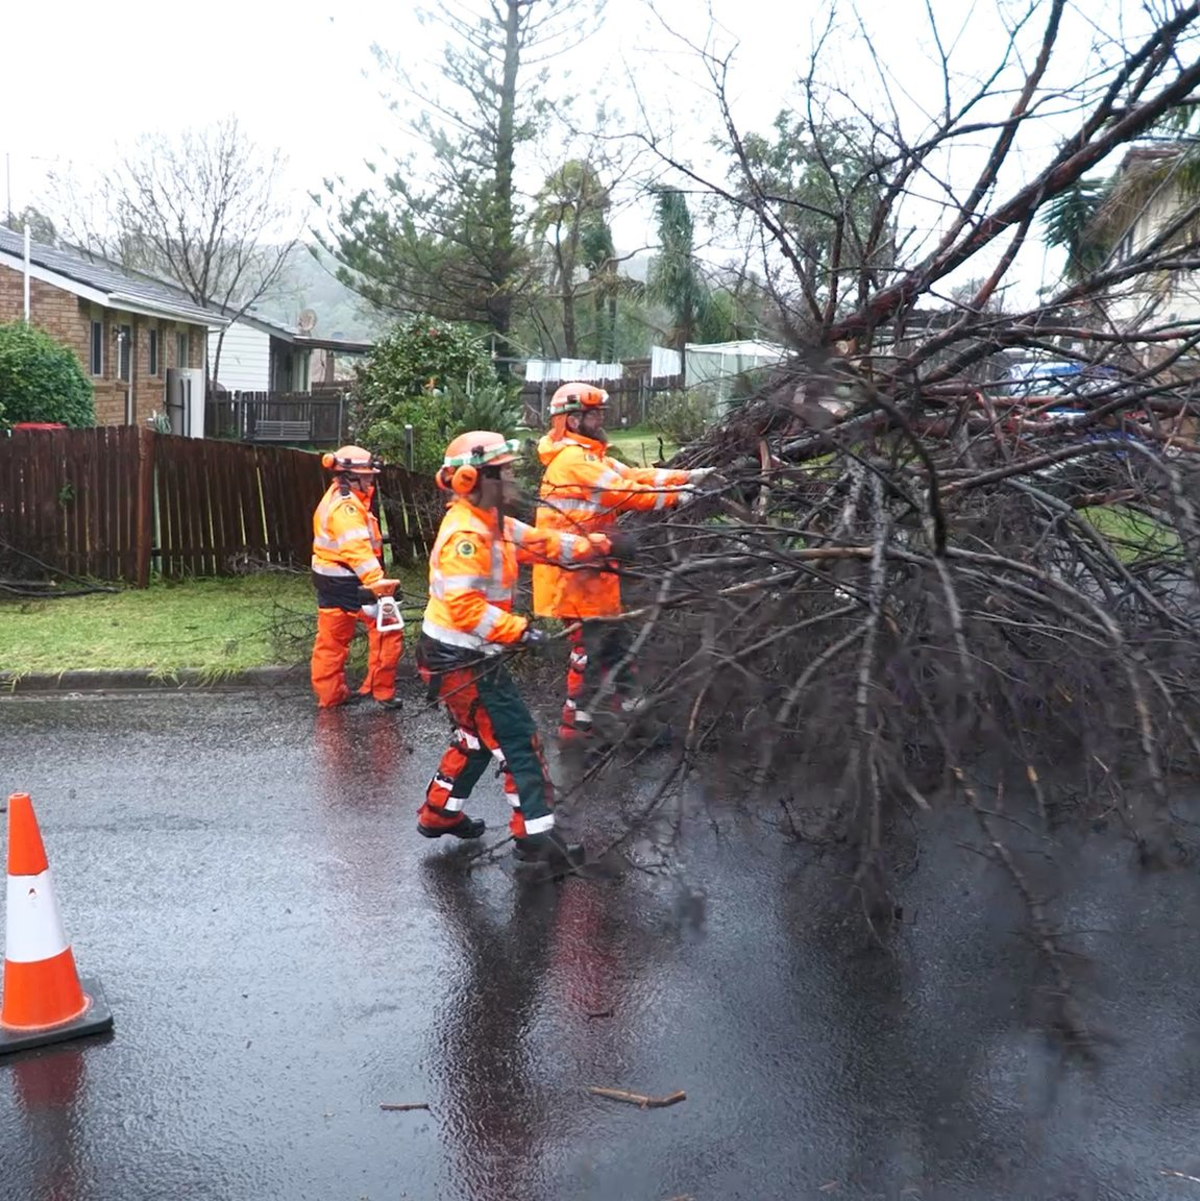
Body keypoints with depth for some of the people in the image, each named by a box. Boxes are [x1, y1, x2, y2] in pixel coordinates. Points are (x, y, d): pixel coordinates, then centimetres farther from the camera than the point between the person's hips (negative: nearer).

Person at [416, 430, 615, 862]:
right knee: (516, 738, -6)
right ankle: (535, 833, 0)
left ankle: (439, 814, 35)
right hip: (460, 661, -10)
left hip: (468, 656, 10)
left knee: (477, 738, 23)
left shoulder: (492, 524, 10)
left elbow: (543, 544, 8)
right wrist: (517, 630, -27)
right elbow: (465, 607, -29)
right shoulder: (465, 535, -22)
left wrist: (600, 545, 1)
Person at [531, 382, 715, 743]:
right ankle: (575, 721, 5)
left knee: (612, 637, 15)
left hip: (589, 567, 10)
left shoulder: (591, 456, 16)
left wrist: (687, 477, -1)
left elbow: (632, 476, 8)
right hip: (575, 572, -10)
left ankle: (627, 704, 24)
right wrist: (675, 497, -15)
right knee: (592, 640, -4)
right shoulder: (572, 460, -16)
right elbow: (621, 492, -21)